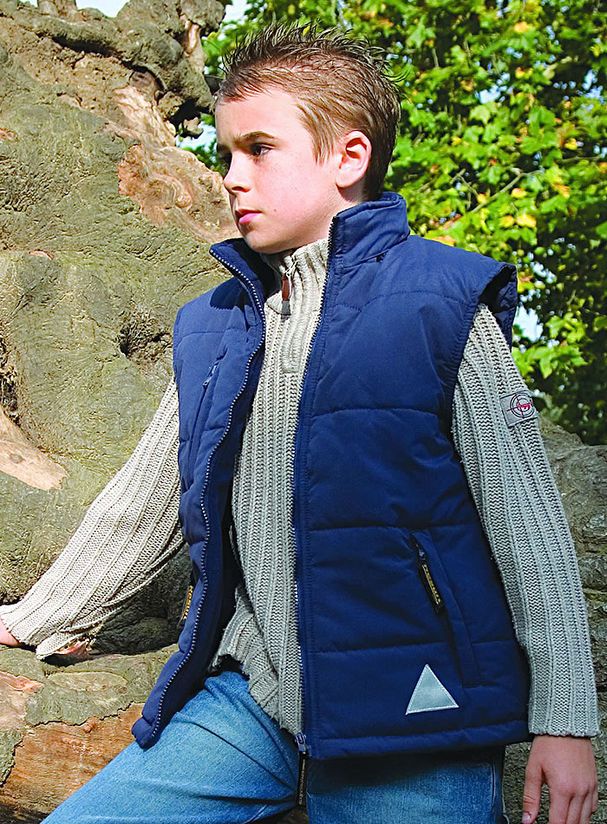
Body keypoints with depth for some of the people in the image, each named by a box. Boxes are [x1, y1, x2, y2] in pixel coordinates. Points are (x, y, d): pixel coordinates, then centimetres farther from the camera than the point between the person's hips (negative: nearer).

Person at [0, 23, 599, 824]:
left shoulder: (443, 301, -5)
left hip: (409, 730, -4)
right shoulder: (209, 328, 11)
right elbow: (139, 507, 21)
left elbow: (528, 520, -5)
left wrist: (565, 720, -6)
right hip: (247, 704, 5)